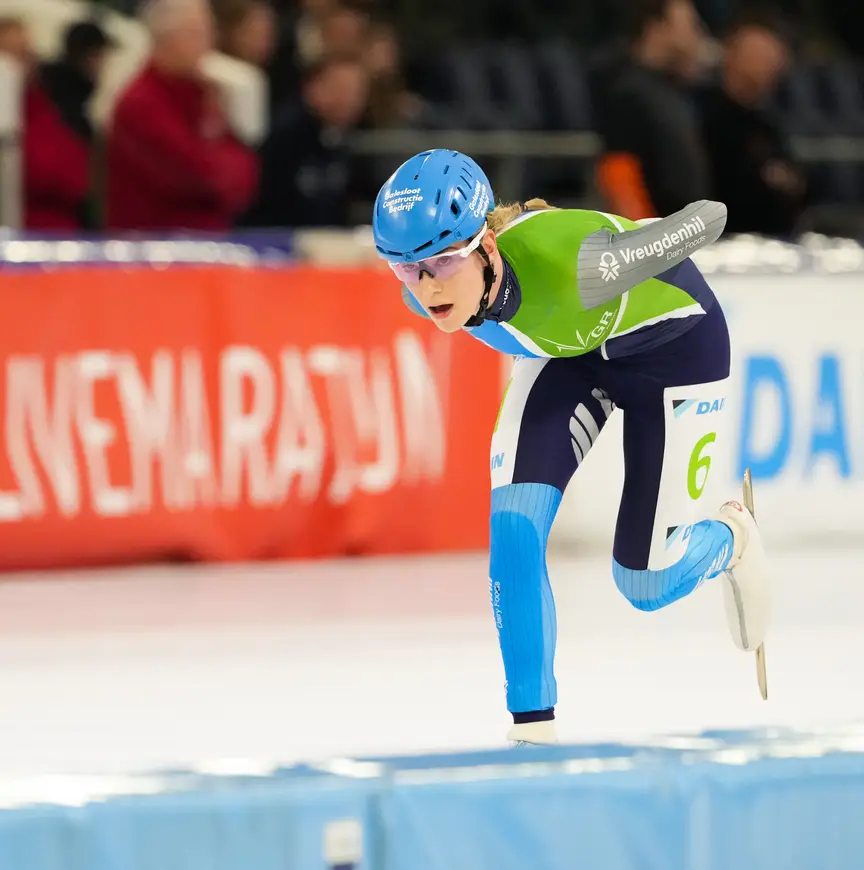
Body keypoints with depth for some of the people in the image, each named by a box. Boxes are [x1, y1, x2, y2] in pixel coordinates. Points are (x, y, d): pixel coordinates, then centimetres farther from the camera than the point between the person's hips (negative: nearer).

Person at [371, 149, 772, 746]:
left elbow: (709, 217, -31)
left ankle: (732, 540, 38)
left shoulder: (564, 266, -46)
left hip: (675, 345, -4)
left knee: (646, 584, 4)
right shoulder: (423, 292, -29)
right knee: (510, 529, -16)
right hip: (566, 350, 4)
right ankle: (533, 727, -3)